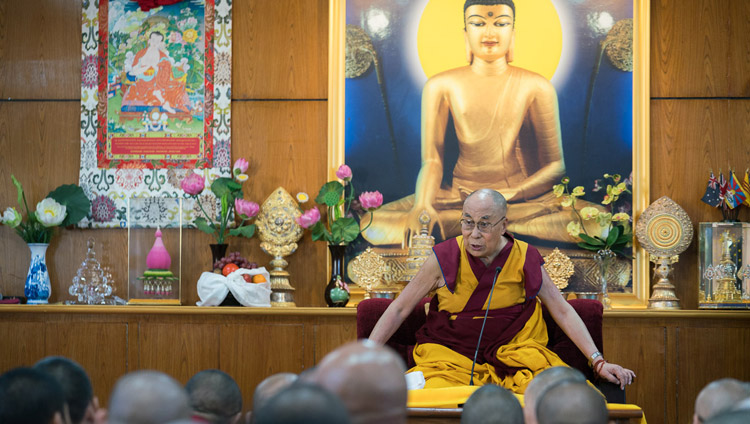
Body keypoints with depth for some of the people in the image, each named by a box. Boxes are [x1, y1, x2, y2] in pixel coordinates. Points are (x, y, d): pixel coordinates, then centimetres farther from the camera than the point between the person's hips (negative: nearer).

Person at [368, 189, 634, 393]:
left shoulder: (525, 260, -2)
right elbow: (399, 310, 0)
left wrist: (599, 362, -2)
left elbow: (563, 312, 4)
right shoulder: (445, 259, -6)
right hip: (450, 356, -1)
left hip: (512, 355, 2)